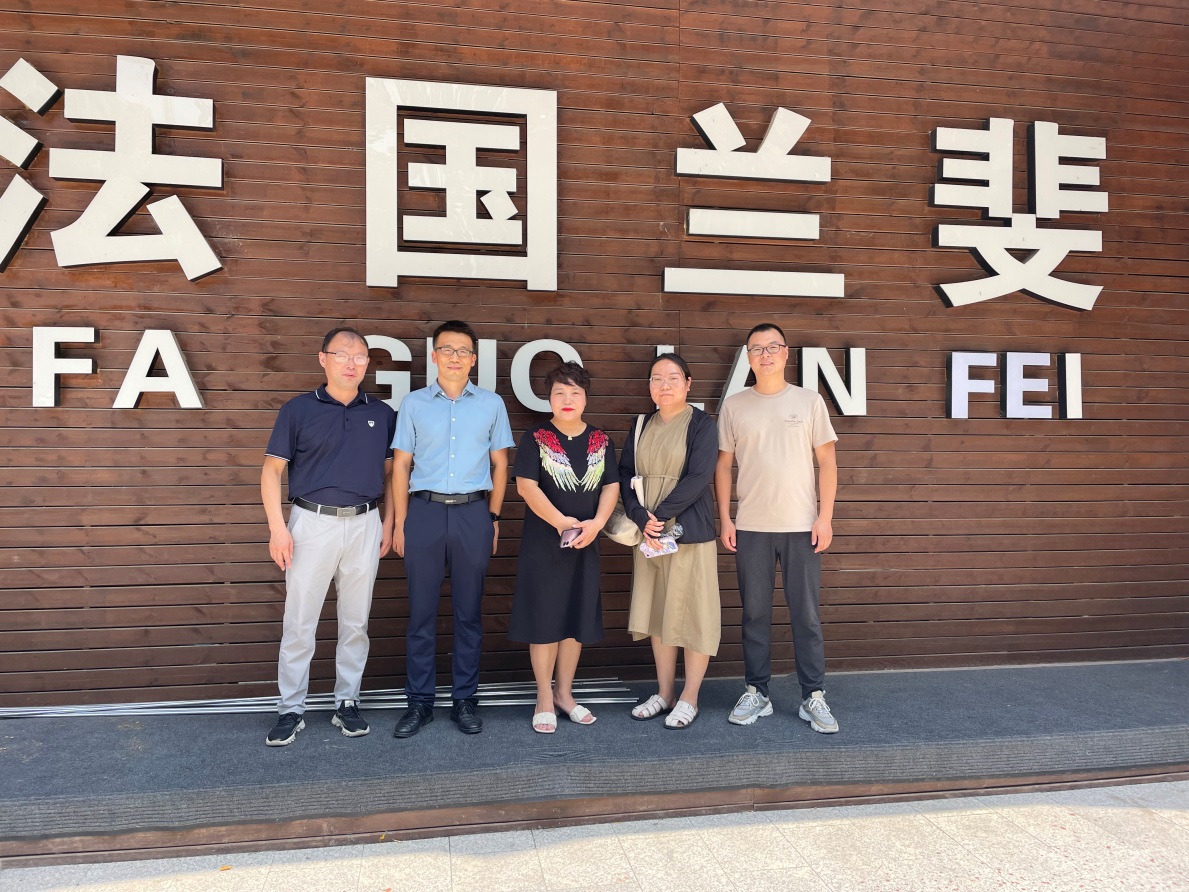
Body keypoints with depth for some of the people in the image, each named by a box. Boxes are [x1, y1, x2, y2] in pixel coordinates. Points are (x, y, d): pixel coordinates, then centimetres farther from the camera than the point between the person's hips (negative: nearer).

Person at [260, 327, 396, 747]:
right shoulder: (298, 409, 0)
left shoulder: (382, 414, 7)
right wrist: (277, 526, -9)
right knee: (298, 623, 2)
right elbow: (272, 469, 0)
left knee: (355, 621, 10)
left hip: (365, 525, 2)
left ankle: (347, 704, 23)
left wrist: (388, 522, 6)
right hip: (312, 523, -2)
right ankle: (291, 709, 15)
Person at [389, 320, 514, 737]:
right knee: (421, 611, 4)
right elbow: (400, 465, 7)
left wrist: (493, 518, 5)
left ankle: (464, 701, 18)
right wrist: (400, 523, 2)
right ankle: (419, 701, 16)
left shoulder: (491, 404, 9)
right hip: (424, 511, 0)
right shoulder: (414, 403, 7)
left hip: (474, 512, 0)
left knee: (469, 612, 7)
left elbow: (500, 464, 11)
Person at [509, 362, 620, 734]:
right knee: (544, 619, 1)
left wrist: (596, 523, -14)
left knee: (577, 619, 10)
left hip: (585, 544, 4)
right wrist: (561, 522, -21)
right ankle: (545, 698, 14)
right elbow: (526, 485, -12)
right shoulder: (535, 438, -3)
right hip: (542, 543, -4)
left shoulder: (602, 442, 8)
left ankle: (564, 693, 25)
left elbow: (612, 486, 3)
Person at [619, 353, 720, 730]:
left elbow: (698, 477, -14)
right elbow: (625, 475, 3)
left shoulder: (701, 424, -4)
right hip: (648, 533, 5)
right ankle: (664, 693, 24)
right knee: (657, 612, 11)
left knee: (693, 612, 0)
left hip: (690, 532, -5)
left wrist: (660, 516, -17)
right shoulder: (641, 427, 11)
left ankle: (689, 699, 13)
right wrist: (642, 519, -12)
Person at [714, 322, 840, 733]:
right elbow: (723, 465, 7)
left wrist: (825, 517, -4)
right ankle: (756, 693, 20)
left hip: (801, 526, -1)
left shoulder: (809, 401, 3)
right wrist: (724, 518, 1)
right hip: (750, 527, 1)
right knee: (755, 614, 9)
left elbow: (827, 461, 3)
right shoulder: (734, 405, 4)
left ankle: (813, 697, 15)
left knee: (806, 614, 4)